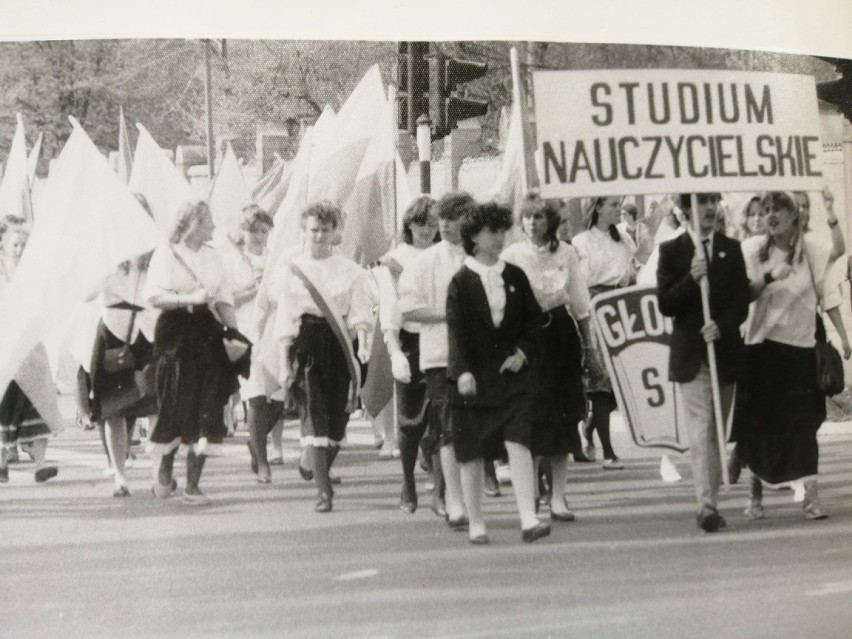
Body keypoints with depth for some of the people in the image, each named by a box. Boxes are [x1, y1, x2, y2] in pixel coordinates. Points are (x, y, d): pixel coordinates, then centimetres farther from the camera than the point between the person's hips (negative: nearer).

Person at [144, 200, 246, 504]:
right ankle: (163, 469, 24)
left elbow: (224, 299, 12)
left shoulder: (213, 256, 15)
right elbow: (153, 296, -10)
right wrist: (190, 299, -19)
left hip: (208, 334, 4)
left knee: (207, 410, -2)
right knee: (176, 408, -2)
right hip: (176, 333, -4)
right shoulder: (166, 253, 0)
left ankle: (192, 485, 3)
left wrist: (233, 331, 0)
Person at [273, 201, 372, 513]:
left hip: (338, 345, 2)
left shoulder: (349, 270, 7)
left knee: (337, 417, 4)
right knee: (314, 416, -12)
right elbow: (285, 319, 4)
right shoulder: (292, 268, 4)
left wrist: (362, 345, -15)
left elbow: (359, 313, 3)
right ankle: (323, 490, -12)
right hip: (305, 345, -2)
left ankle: (318, 470, 30)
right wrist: (284, 363, -1)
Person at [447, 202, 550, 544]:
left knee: (518, 444, -11)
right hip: (473, 379, -2)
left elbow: (533, 319, 13)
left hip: (512, 373, 2)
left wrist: (523, 352, -3)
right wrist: (462, 371, -21)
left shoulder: (515, 276, 8)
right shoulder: (461, 281, -3)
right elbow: (456, 330, -10)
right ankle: (475, 523, 16)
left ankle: (528, 519, -13)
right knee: (472, 453, 5)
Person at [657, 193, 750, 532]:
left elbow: (741, 302, 3)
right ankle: (706, 505, -14)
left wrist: (721, 326, -14)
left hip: (725, 352, 3)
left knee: (717, 431, 9)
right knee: (700, 432, -11)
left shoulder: (731, 249, 9)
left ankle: (711, 501, 17)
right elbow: (665, 305, -6)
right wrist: (691, 279, -20)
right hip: (690, 355, -3)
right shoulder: (671, 251, 1)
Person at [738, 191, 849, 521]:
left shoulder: (808, 246, 1)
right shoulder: (754, 249, 1)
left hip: (800, 347, 0)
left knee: (802, 423, -3)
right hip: (762, 346, 1)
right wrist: (770, 276, -21)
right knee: (758, 423, 7)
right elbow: (745, 294, -5)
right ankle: (755, 494, 20)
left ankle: (811, 496, 0)